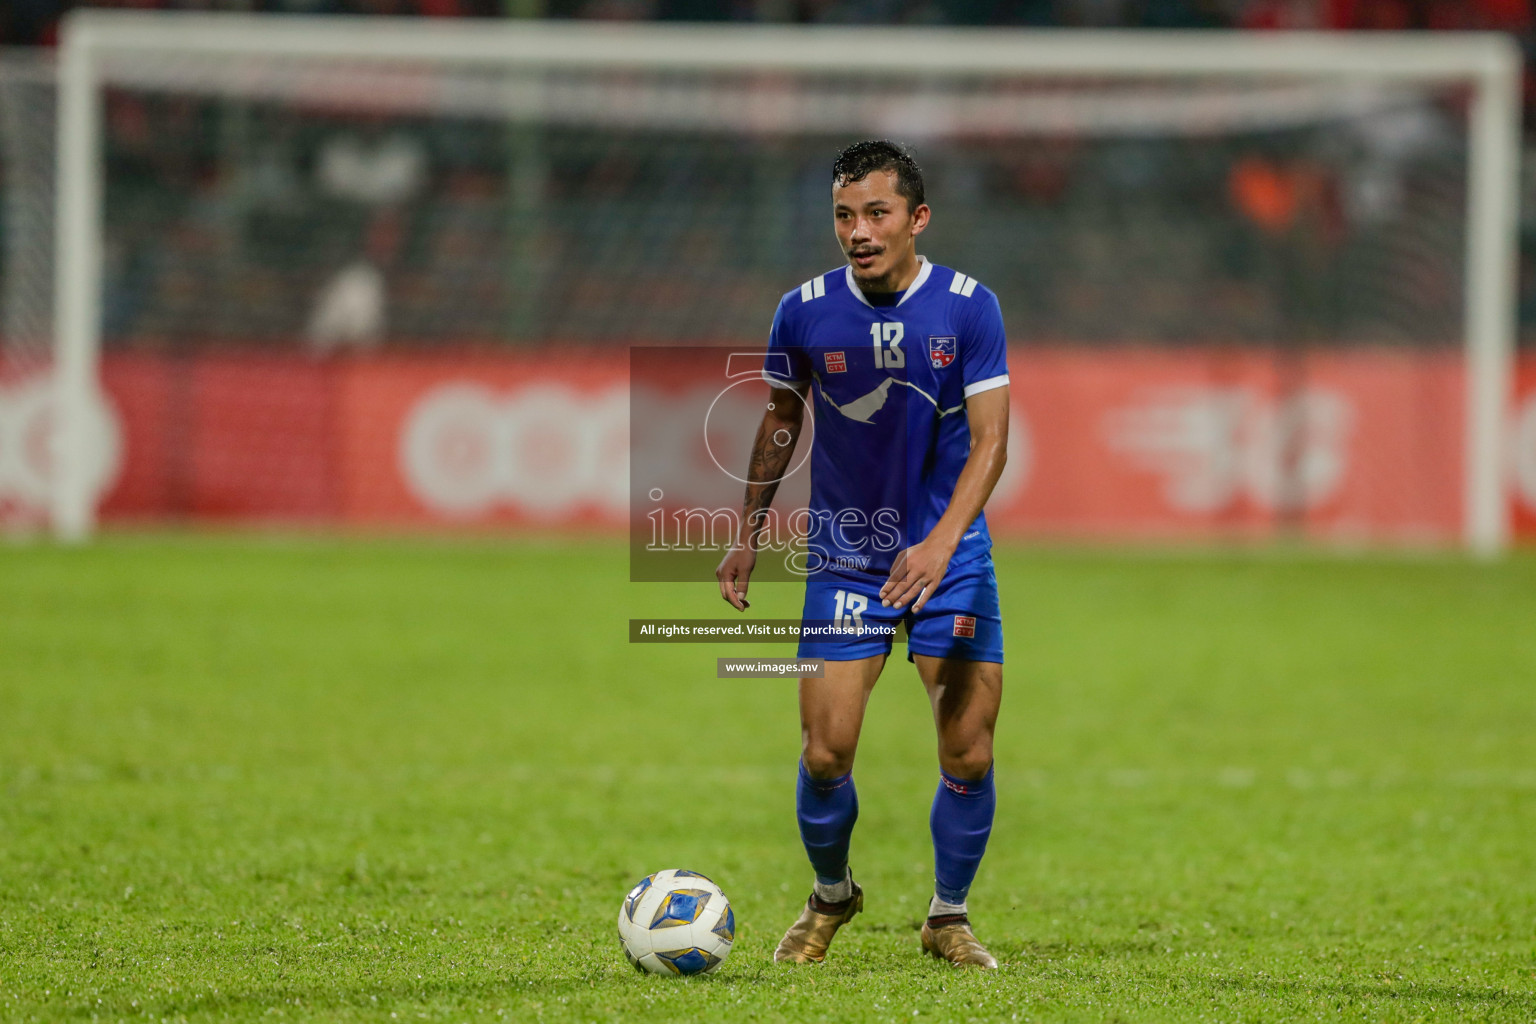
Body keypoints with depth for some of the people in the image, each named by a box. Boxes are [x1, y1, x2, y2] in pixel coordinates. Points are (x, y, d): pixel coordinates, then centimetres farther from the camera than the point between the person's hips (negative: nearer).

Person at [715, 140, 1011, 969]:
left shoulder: (968, 307, -11)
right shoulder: (805, 312, -7)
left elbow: (990, 440, -13)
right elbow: (781, 420, 10)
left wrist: (940, 545, -27)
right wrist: (748, 536, 11)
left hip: (951, 556, 0)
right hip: (843, 557, 0)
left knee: (968, 754, -5)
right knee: (825, 754, -6)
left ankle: (949, 916, 17)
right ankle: (830, 896, 22)